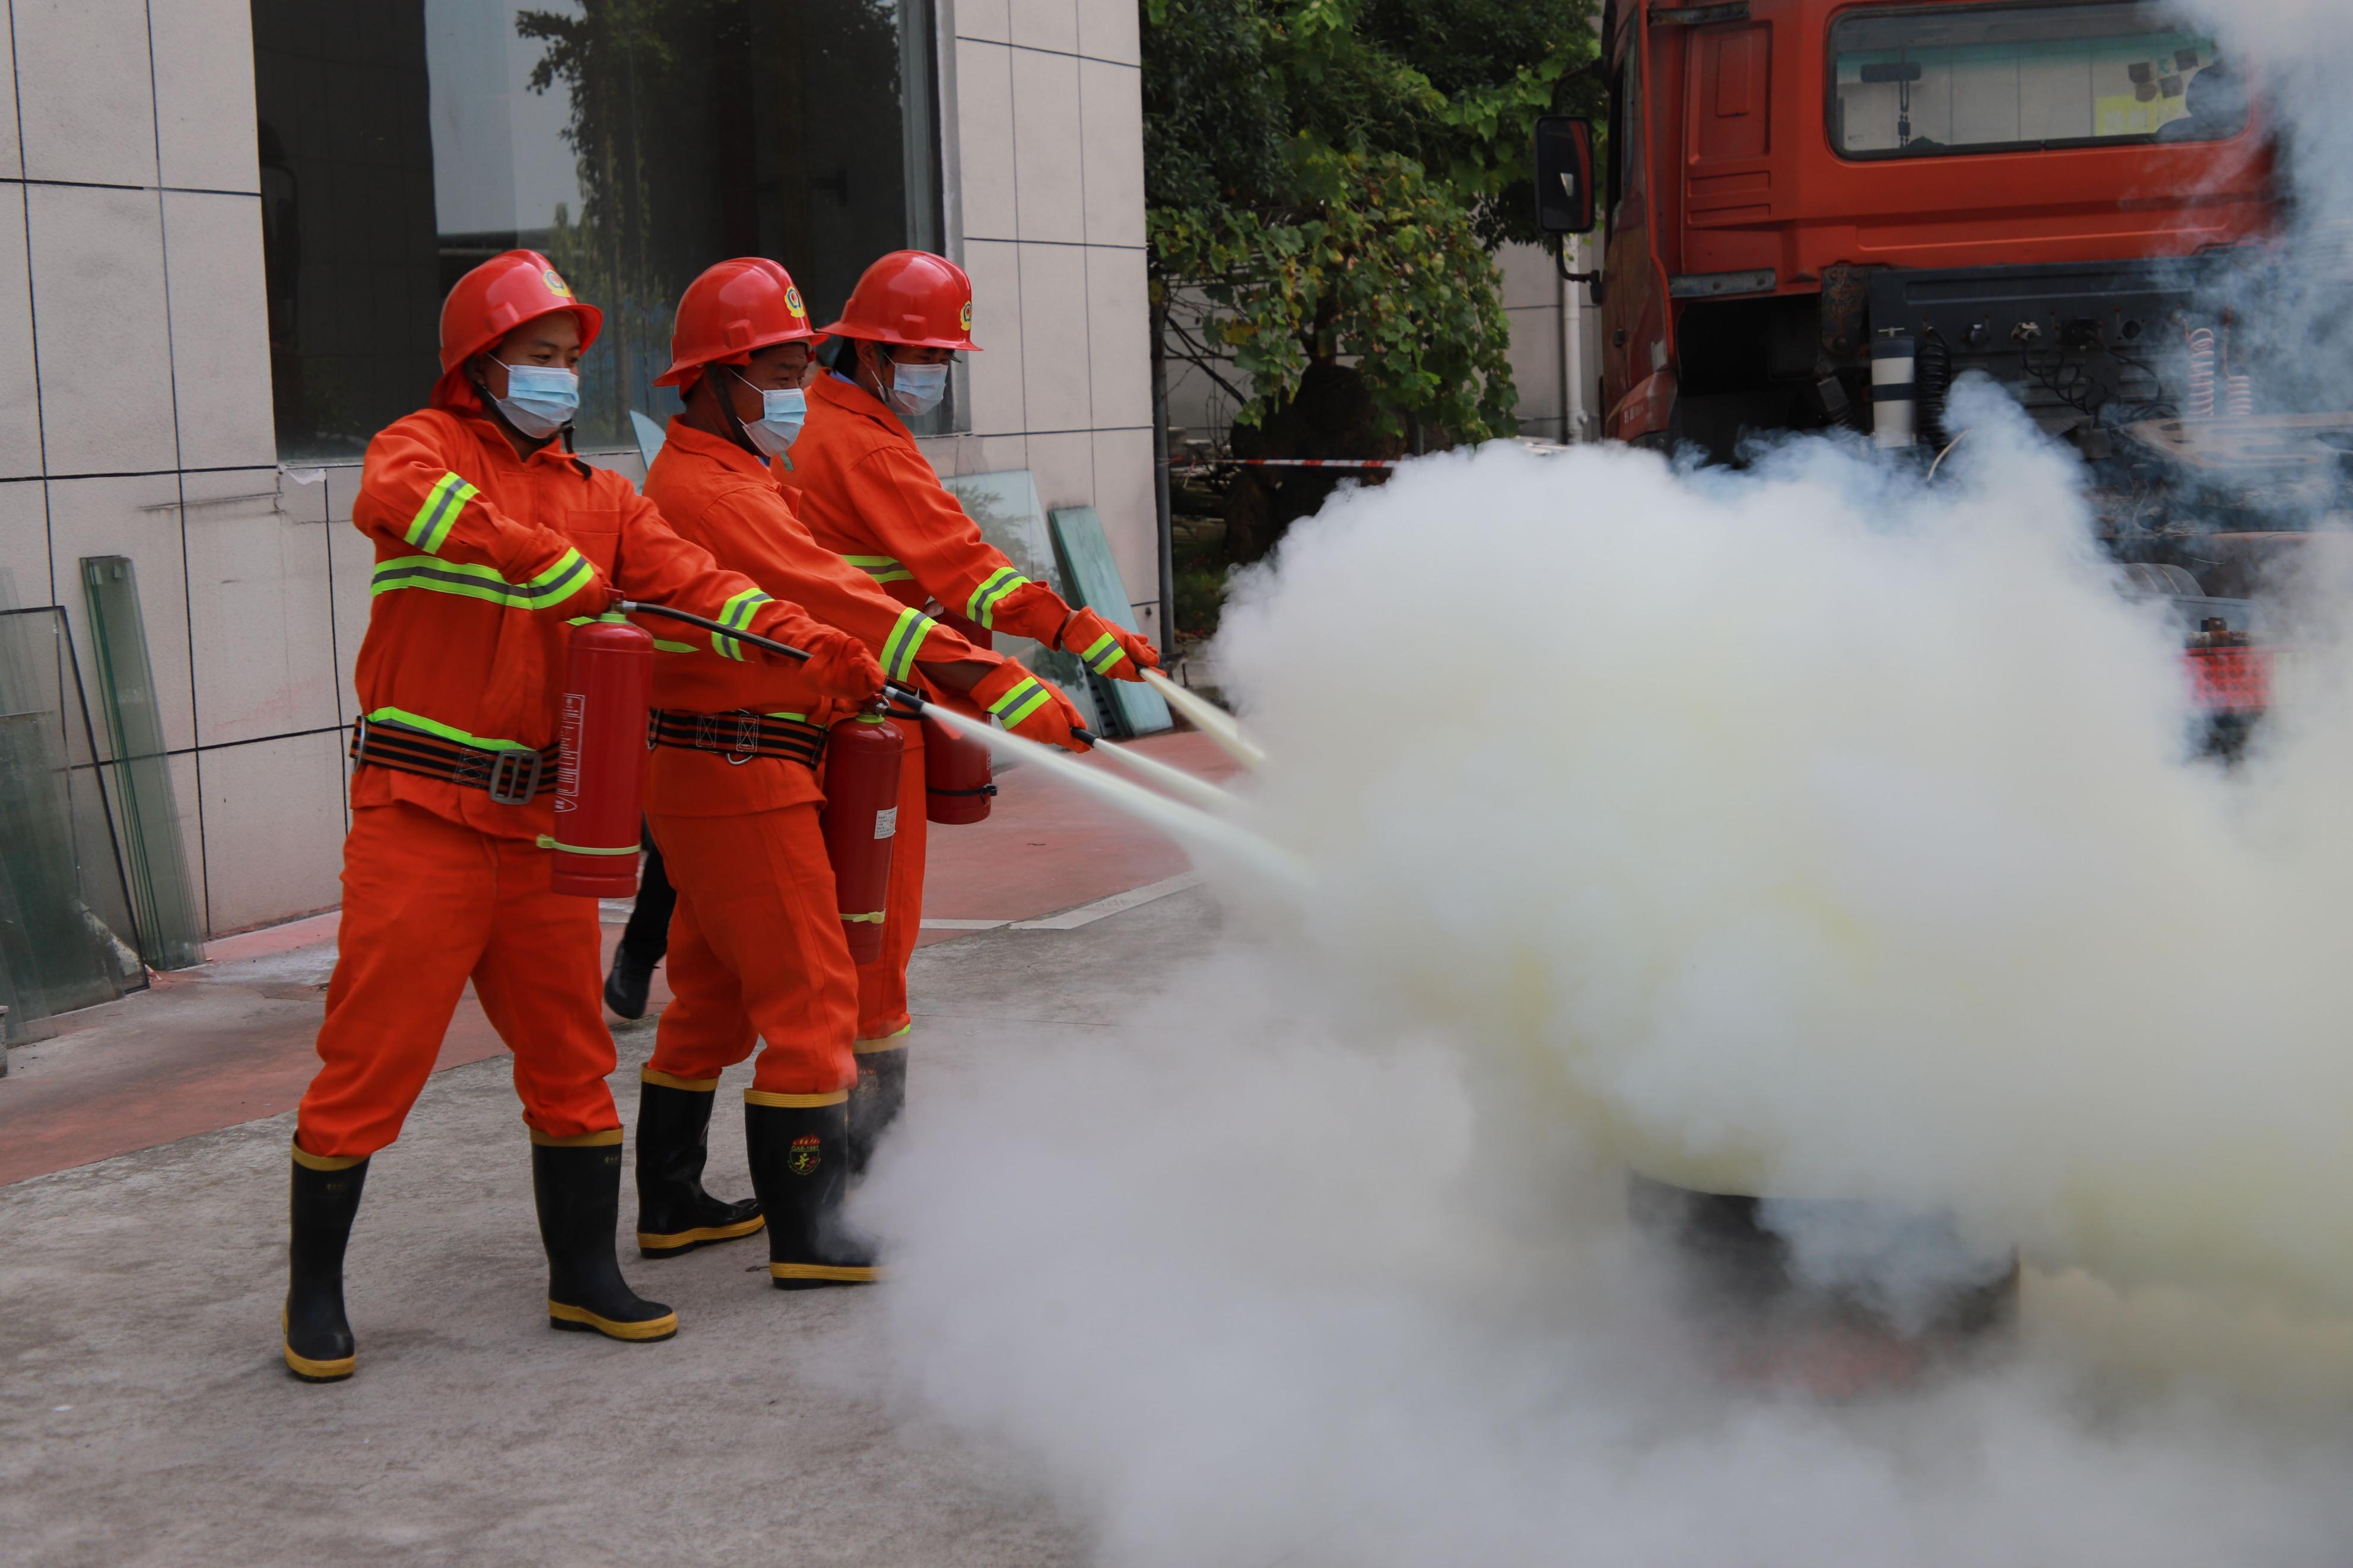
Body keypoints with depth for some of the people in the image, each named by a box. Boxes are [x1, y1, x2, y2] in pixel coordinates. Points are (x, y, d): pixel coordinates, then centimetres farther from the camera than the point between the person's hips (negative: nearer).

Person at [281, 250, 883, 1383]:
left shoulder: (599, 495, 15)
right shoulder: (430, 443, -1)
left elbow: (692, 581, 0)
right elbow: (394, 498, -26)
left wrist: (813, 648, -17)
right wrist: (551, 564, -33)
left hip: (541, 819, 6)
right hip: (420, 812, -5)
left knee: (571, 1051, 11)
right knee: (372, 1052, -2)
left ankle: (584, 1277, 24)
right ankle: (314, 1291, 14)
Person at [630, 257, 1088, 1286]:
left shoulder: (718, 477, 17)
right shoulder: (710, 492, -18)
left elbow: (809, 607, 21)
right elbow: (841, 603, -26)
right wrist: (998, 685, -30)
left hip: (702, 776, 11)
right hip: (738, 779, -11)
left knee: (714, 995, 18)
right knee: (811, 997, -7)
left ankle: (671, 1204, 28)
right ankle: (808, 1236, -2)